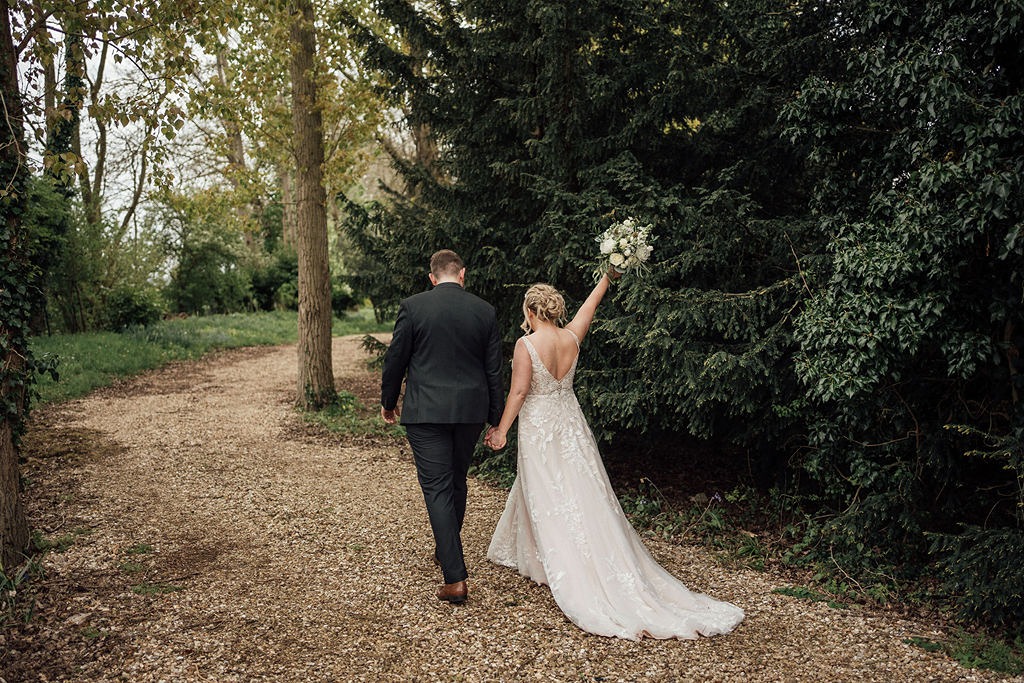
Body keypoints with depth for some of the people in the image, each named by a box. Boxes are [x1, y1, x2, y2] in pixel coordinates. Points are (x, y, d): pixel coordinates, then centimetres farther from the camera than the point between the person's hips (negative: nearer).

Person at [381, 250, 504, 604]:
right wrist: (495, 419, 11)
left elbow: (395, 360, -2)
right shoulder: (485, 311, 1)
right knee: (457, 481, 21)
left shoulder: (412, 307, -6)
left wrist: (388, 402, 14)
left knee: (437, 489, -1)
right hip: (471, 411, 4)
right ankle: (446, 552, 40)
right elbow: (494, 369, 4)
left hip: (425, 412, -3)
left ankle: (455, 578, -5)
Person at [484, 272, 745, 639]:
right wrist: (607, 277, 27)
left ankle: (568, 574, 4)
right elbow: (590, 305, 14)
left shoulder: (526, 344, -14)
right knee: (584, 496, 9)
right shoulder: (571, 337, 0)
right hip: (570, 424, 5)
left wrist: (502, 429, -6)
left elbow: (519, 391, -15)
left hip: (538, 428, -5)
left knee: (547, 498, 2)